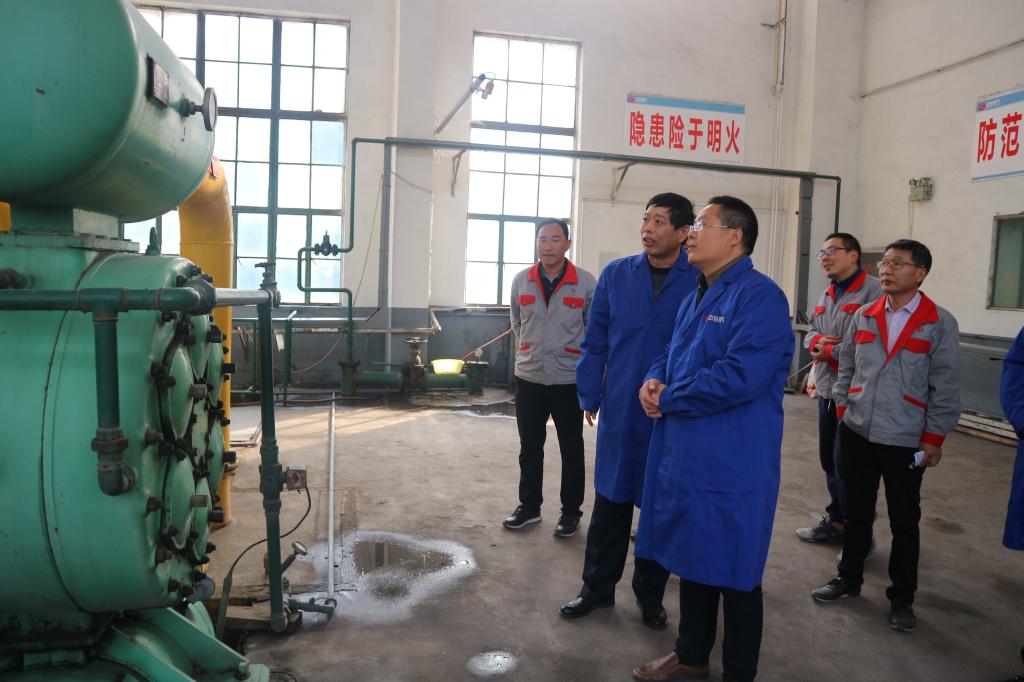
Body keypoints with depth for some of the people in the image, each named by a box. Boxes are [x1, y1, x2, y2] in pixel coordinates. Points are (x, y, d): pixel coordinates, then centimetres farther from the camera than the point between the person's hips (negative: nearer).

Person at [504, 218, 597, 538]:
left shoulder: (586, 282, -8)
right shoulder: (521, 281, 1)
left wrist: (581, 358, 3)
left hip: (570, 380, -3)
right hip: (528, 378, 3)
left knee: (571, 450, 9)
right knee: (529, 448, 13)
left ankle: (571, 511, 23)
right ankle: (529, 506, 29)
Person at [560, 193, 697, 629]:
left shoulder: (700, 282, -8)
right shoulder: (616, 275, 1)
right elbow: (595, 342, 4)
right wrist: (590, 395, 2)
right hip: (619, 411, 2)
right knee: (610, 502, 13)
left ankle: (650, 596, 32)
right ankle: (597, 588, 31)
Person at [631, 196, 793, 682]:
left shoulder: (760, 296, -16)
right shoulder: (696, 297, 14)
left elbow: (741, 375, -26)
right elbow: (673, 355, 22)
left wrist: (668, 399, -16)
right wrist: (654, 380, -2)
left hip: (731, 464, -9)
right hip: (684, 452, 9)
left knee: (733, 571, 7)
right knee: (693, 559, 21)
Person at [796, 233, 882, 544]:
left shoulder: (873, 291, -13)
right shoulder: (827, 296, 17)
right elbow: (810, 334, 21)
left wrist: (828, 351, -12)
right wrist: (817, 341, -4)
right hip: (826, 391, 9)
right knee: (829, 460, 16)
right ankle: (836, 520, 30)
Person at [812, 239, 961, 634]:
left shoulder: (940, 324, -6)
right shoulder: (864, 316, 6)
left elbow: (946, 387, -6)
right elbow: (846, 367, 14)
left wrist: (933, 438, -7)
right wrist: (843, 407, 5)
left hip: (906, 441, -3)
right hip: (856, 433, 3)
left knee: (905, 523, 9)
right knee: (857, 512, 15)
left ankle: (902, 597, 25)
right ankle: (849, 578, 32)